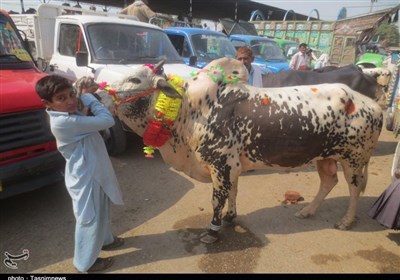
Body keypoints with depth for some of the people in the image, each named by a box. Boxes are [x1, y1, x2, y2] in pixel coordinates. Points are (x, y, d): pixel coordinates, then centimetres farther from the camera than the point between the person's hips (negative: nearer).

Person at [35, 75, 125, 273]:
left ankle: (105, 239, 52)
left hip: (94, 172, 10)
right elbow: (107, 120, -29)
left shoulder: (68, 113, 0)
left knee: (101, 212, 28)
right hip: (85, 178, -10)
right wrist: (87, 95, -19)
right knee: (89, 218, 9)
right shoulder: (64, 121, -30)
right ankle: (85, 262, 31)